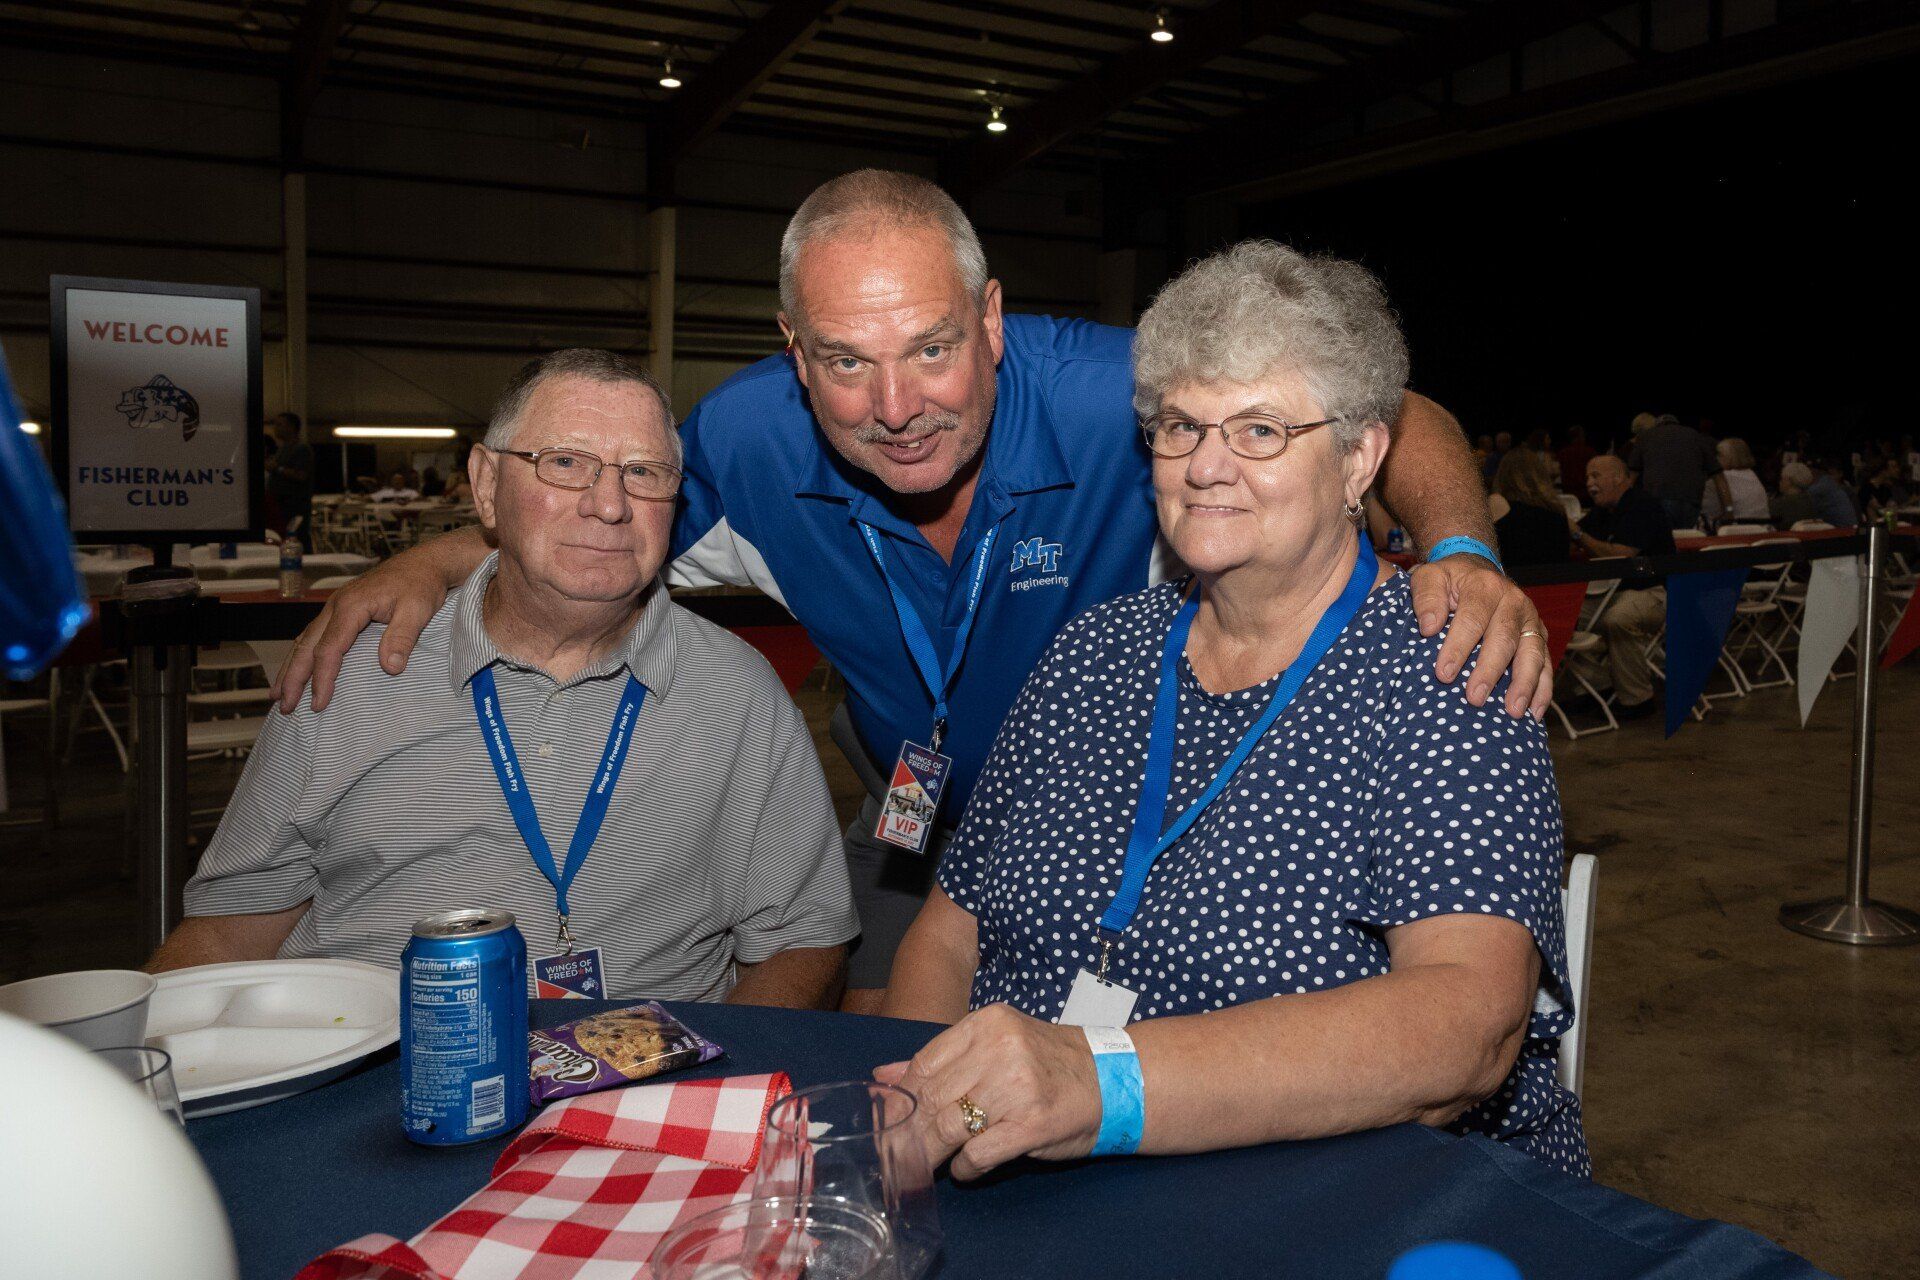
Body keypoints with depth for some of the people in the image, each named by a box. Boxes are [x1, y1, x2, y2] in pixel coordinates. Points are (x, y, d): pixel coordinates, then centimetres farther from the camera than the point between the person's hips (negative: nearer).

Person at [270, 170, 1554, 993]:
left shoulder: (1111, 397, -32)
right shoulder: (751, 438, -21)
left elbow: (1401, 423, -23)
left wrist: (1461, 551, -44)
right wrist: (429, 563, -15)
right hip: (915, 817, 3)